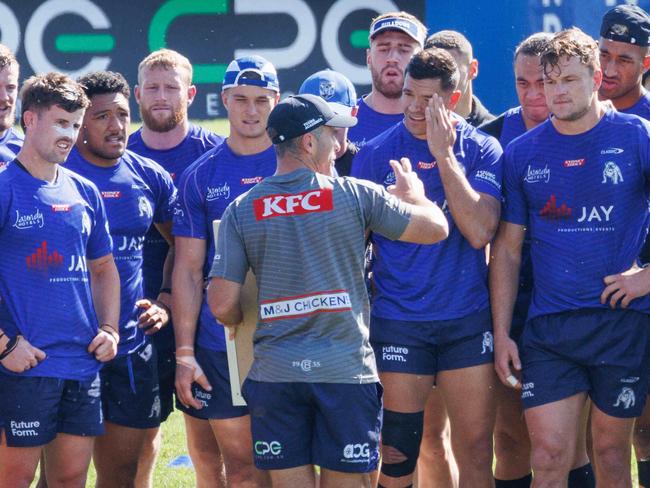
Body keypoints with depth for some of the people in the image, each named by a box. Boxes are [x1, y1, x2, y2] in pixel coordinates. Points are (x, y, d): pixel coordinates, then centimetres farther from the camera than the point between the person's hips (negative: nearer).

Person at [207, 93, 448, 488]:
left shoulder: (241, 210, 2)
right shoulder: (355, 196, -4)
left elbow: (222, 304, -2)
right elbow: (435, 228, 3)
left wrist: (241, 321, 21)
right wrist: (412, 193, 23)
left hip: (274, 372, 2)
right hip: (346, 368, -2)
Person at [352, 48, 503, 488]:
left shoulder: (481, 150, 0)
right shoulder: (375, 154, 1)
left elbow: (480, 232, -13)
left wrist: (443, 153, -15)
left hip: (468, 320, 0)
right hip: (398, 323, 0)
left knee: (476, 452, 3)